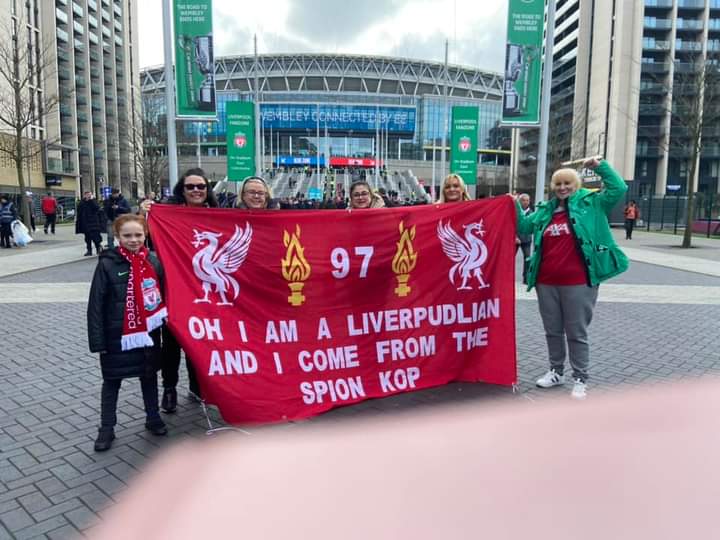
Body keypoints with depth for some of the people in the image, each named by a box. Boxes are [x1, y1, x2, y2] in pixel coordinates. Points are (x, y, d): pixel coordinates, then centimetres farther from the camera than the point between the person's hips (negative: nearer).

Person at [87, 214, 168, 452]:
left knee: (149, 376, 17)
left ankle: (153, 419, 33)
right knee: (111, 381, 11)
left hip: (149, 333, 3)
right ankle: (106, 428, 25)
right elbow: (96, 305, -10)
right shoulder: (108, 264, -12)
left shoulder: (153, 261, -1)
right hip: (117, 336, -3)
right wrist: (97, 340, -12)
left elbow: (164, 293, 8)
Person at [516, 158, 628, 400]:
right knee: (552, 330, 15)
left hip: (578, 283, -5)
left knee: (577, 333, 3)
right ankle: (556, 371, 31)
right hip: (546, 282, 5)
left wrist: (600, 166, -9)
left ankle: (580, 379, 15)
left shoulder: (591, 204, 2)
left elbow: (618, 189, -6)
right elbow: (523, 227, 17)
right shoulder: (545, 210, 13)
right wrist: (515, 207, 5)